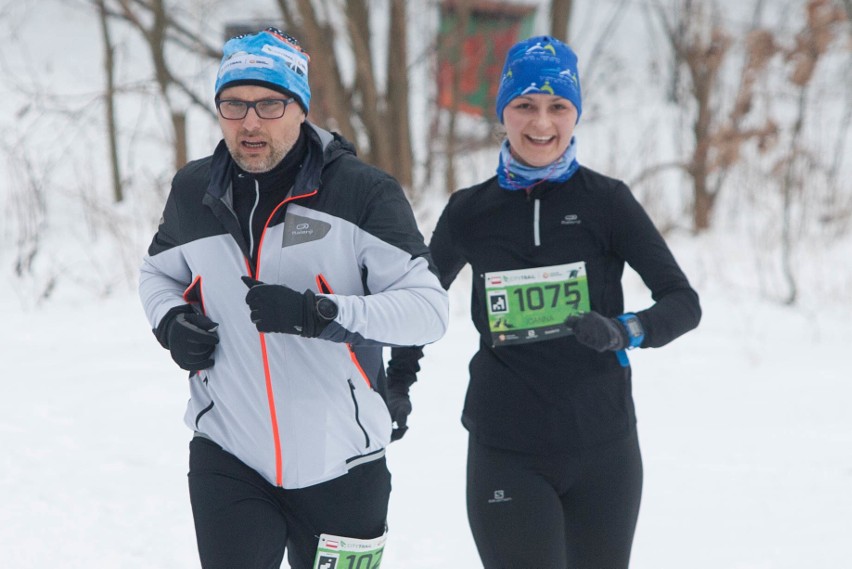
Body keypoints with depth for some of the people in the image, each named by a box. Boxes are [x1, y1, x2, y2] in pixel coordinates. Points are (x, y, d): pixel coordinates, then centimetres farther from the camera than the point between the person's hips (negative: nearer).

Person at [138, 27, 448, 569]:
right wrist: (171, 321, 0)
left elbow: (429, 309, -16)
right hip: (227, 457, 2)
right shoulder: (193, 191, 3)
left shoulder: (362, 193, -12)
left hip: (340, 464, -2)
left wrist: (320, 313, -28)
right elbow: (159, 271, 23)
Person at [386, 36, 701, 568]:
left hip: (602, 447, 0)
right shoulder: (470, 211, 4)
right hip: (506, 450, 0)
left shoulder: (607, 201, -1)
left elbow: (684, 302, -4)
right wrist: (398, 382, 16)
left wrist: (625, 332, -22)